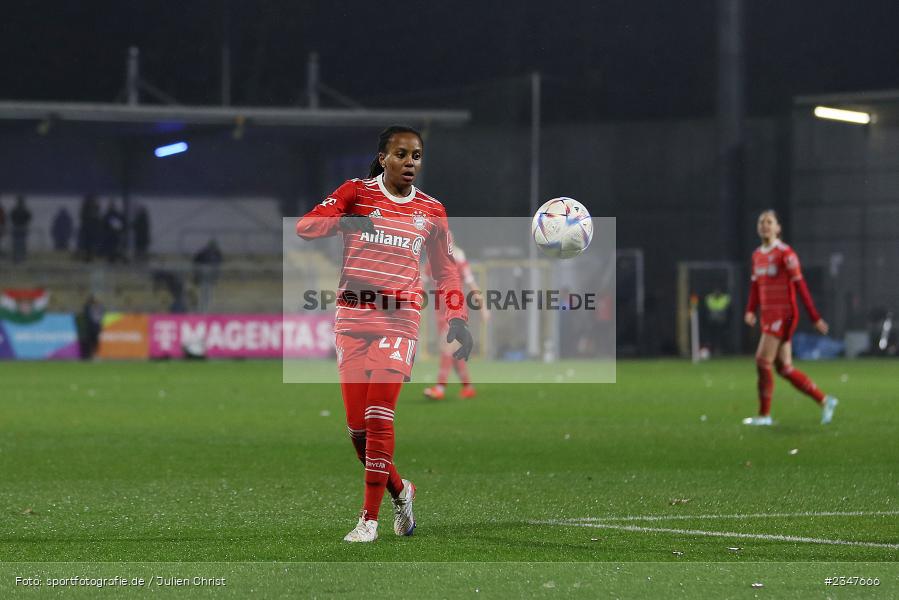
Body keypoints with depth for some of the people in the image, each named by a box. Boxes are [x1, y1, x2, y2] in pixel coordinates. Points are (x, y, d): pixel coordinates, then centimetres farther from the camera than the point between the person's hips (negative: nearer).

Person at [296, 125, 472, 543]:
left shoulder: (430, 211, 8)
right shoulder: (356, 193, 3)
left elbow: (446, 271, 16)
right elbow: (304, 226, -9)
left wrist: (457, 319, 4)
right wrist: (344, 221, -27)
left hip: (400, 320, -1)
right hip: (353, 317, 1)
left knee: (378, 417, -15)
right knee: (357, 425, 3)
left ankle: (370, 518, -8)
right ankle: (399, 491, 28)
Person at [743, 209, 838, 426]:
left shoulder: (785, 253, -10)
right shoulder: (757, 256, 13)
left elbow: (800, 286, -12)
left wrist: (815, 318, -13)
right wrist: (750, 311, 3)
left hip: (783, 315, -8)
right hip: (768, 316, 8)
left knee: (763, 361, -12)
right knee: (785, 368, 7)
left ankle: (764, 415, -4)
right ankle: (824, 401, 18)